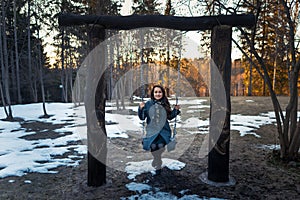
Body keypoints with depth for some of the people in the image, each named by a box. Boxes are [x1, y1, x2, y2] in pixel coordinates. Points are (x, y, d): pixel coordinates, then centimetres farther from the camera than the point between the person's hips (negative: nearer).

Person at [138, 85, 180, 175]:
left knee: (160, 145, -22)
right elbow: (142, 117, 1)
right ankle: (158, 166, 8)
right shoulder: (148, 104, 1)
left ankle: (155, 162, 12)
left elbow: (170, 117, 17)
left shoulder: (165, 104, 6)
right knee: (153, 146, -20)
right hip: (152, 130, -1)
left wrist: (176, 110, 5)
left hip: (164, 130, 1)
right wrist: (141, 108, -14)